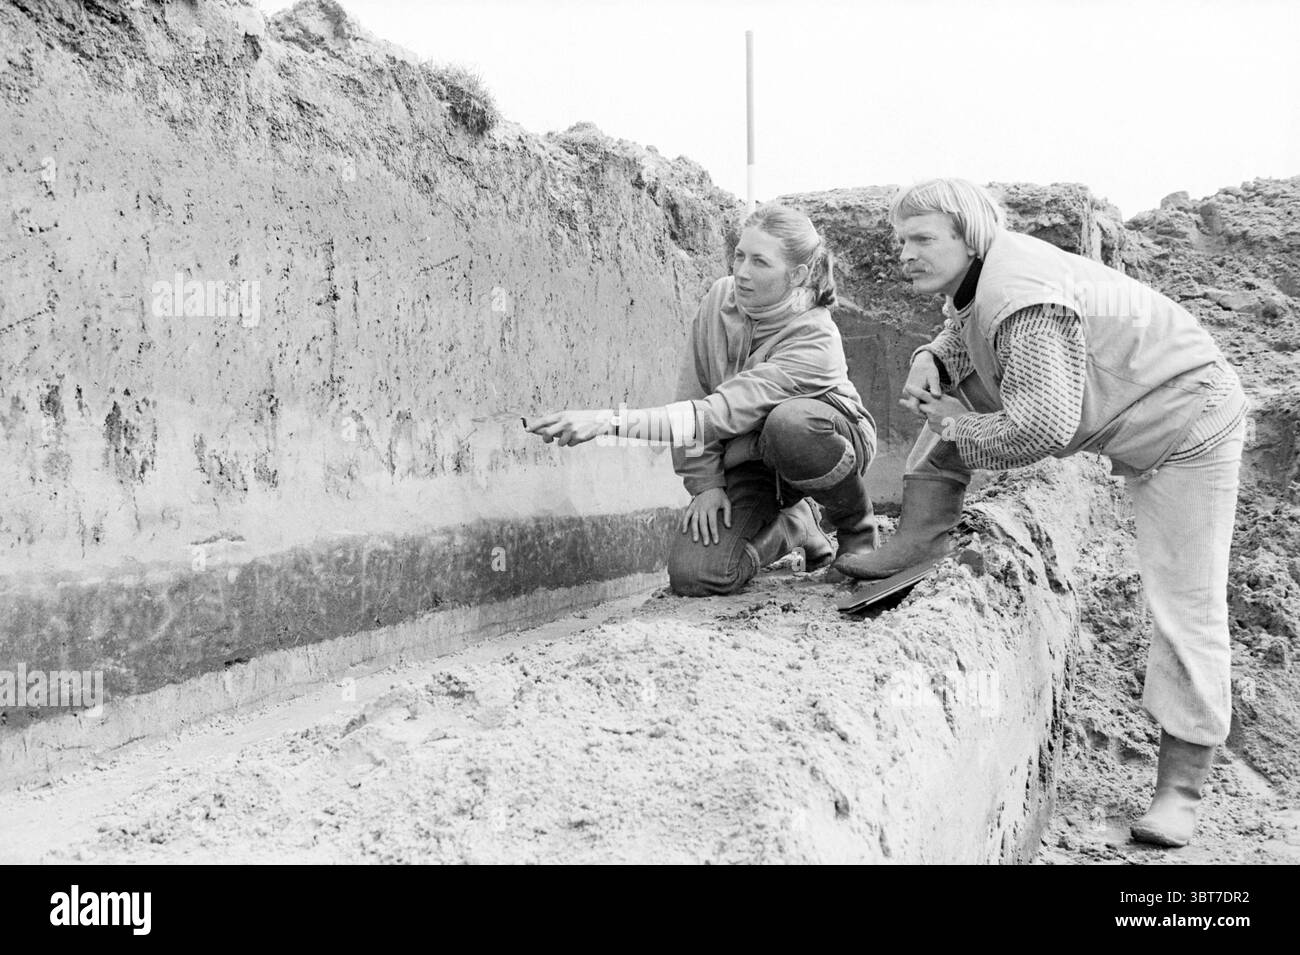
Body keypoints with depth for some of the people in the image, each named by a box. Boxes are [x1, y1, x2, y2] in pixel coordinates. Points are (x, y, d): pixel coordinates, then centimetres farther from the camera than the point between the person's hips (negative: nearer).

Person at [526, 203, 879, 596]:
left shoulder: (814, 341, -31)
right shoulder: (721, 297, -12)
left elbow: (722, 411, -40)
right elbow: (693, 396, -7)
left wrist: (612, 422, -46)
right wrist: (705, 484, -15)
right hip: (745, 458, 4)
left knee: (788, 422, -42)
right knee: (693, 576, -17)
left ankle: (856, 524, -9)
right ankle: (789, 526, 14)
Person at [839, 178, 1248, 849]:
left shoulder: (1023, 298, -34)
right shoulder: (974, 274, -4)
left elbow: (1044, 427, -39)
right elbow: (959, 340, 14)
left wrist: (960, 427, -22)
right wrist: (929, 360, -9)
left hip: (1186, 427, -9)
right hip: (1122, 410, 9)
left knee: (1185, 605, -8)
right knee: (952, 385, 0)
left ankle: (1180, 787, 1)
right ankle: (919, 542, 5)